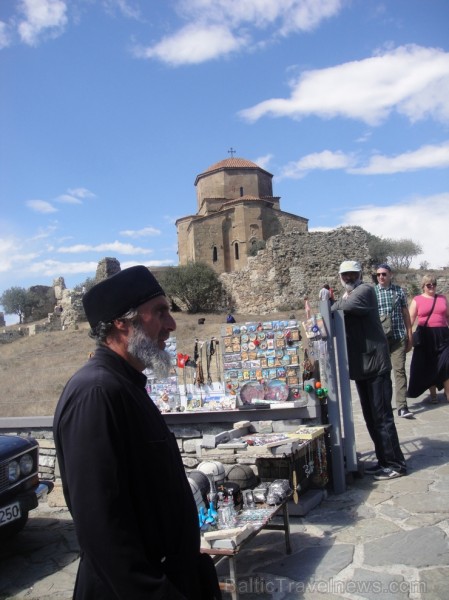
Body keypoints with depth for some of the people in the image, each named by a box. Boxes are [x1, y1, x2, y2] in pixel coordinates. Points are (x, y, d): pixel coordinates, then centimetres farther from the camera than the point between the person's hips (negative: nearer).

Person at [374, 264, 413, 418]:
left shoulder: (399, 291, 5)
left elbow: (406, 314, 9)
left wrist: (409, 336, 8)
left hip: (399, 337, 0)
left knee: (399, 370, -5)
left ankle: (402, 407, -5)